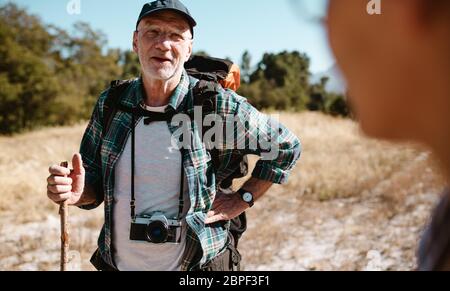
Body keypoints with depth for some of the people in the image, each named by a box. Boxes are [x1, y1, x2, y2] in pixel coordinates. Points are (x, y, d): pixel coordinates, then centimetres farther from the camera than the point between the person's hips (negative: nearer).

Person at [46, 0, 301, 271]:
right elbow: (96, 186, 4)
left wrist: (243, 200, -7)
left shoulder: (219, 105, -15)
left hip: (195, 264, -3)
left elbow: (286, 146, -3)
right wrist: (78, 192, -17)